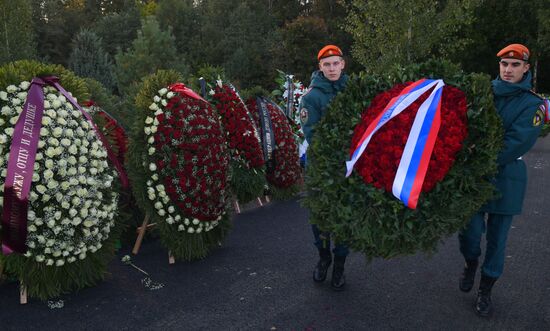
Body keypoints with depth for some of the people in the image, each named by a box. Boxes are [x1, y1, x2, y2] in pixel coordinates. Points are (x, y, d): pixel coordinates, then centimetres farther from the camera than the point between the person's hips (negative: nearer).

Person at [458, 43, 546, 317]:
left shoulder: (532, 104, -3)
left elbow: (517, 143, -15)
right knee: (469, 229, -5)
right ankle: (470, 264, 30)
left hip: (505, 177, -1)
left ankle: (485, 290, 27)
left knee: (496, 237, 8)